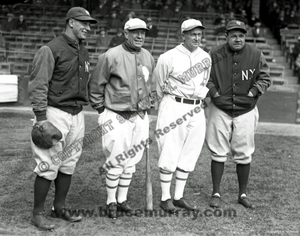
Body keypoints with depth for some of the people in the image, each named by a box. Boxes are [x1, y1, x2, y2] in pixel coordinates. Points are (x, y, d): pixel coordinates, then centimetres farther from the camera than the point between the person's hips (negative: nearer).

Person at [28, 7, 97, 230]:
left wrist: (82, 107, 16)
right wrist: (41, 117, -17)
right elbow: (38, 85, -13)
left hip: (77, 114, 8)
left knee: (69, 164, 12)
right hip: (55, 113, -7)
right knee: (49, 165, -5)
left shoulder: (83, 52, 14)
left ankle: (60, 208, 24)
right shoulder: (51, 50, -10)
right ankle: (38, 213, 7)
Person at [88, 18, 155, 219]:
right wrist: (101, 110, -3)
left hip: (140, 117, 6)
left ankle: (122, 200, 24)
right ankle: (111, 202, 14)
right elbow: (96, 85, -5)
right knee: (116, 160, -3)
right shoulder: (111, 56, -11)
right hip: (117, 117, -5)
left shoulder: (148, 57, 7)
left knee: (131, 161, 11)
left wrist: (148, 104, 15)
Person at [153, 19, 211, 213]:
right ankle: (165, 198, 8)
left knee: (189, 155, 8)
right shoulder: (169, 58, -9)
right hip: (174, 107, -5)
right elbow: (159, 84, 4)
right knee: (169, 153, -3)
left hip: (196, 110, 5)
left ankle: (179, 197, 19)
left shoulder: (206, 57, 7)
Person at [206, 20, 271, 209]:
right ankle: (216, 193, 15)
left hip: (246, 111, 1)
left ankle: (243, 194, 20)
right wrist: (216, 95, -12)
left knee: (244, 155, 6)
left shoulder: (256, 56, -2)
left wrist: (251, 94, -12)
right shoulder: (215, 55, -4)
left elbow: (264, 79, 2)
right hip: (220, 110, 0)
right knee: (218, 153, 3)